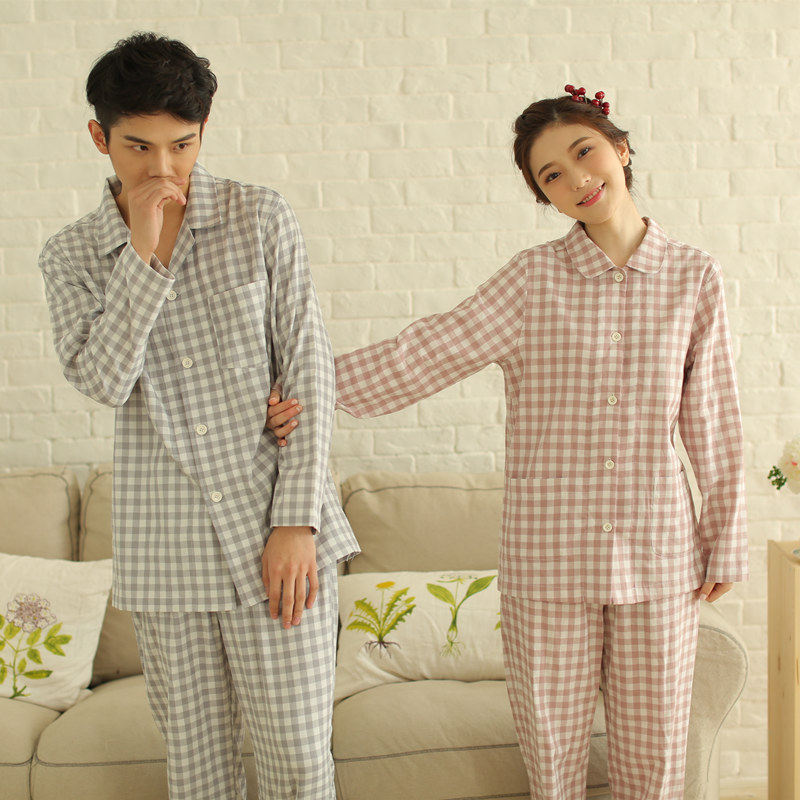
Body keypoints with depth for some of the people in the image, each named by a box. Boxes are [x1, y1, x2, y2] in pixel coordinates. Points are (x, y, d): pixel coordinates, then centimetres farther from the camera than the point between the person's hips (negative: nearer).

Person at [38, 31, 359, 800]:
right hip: (163, 548, 2)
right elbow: (101, 380, -12)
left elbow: (309, 370, -4)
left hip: (273, 532, -1)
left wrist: (298, 522, -9)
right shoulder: (71, 255, 3)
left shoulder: (261, 219, -2)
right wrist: (143, 254, -17)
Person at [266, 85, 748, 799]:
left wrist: (725, 539, 8)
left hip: (659, 556, 1)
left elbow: (711, 418, 5)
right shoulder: (535, 278, -3)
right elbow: (428, 353, -12)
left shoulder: (693, 277, 1)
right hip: (549, 559, -1)